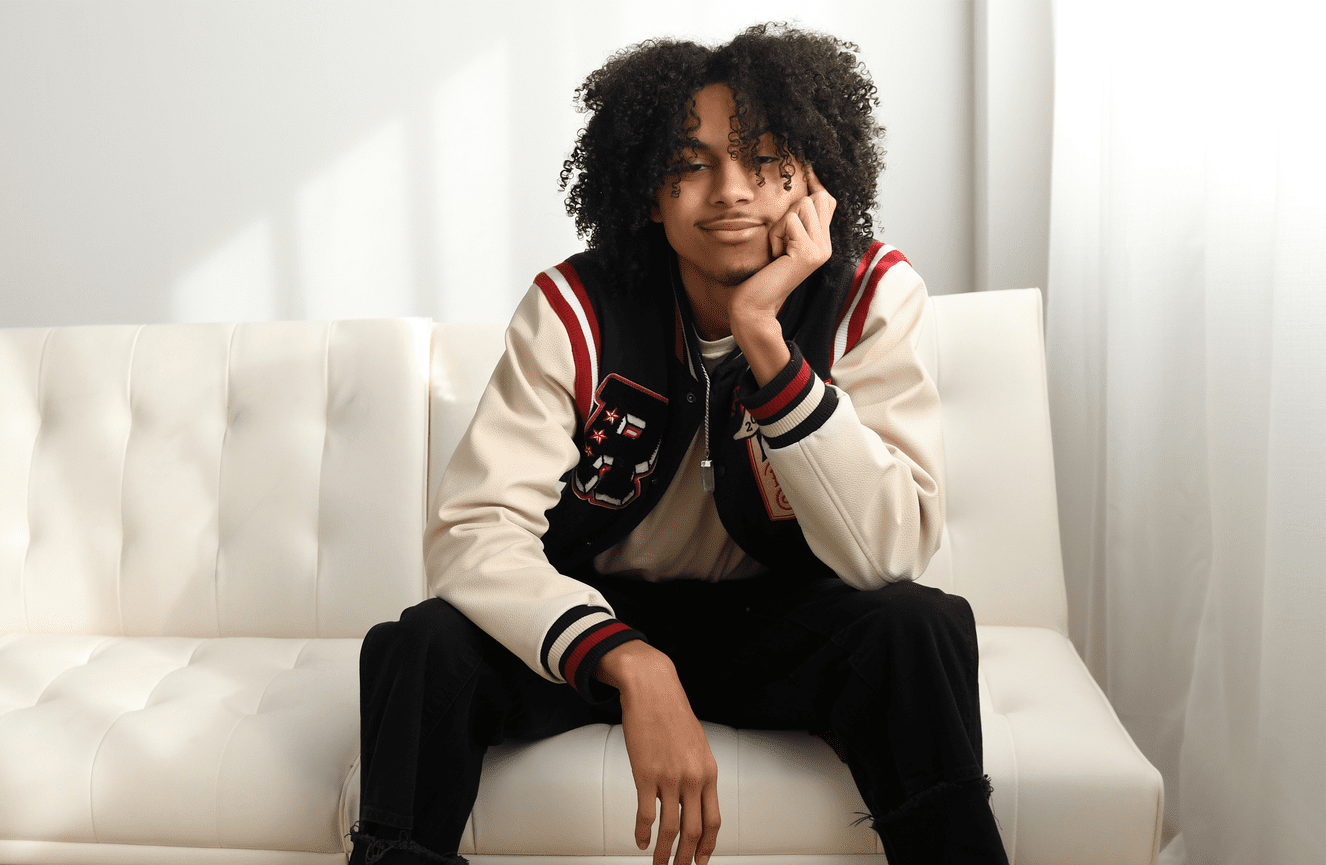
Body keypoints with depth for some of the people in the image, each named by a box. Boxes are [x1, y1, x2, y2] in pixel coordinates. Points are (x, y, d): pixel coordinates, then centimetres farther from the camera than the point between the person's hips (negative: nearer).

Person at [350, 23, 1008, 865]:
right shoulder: (576, 310, -16)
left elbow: (889, 554, -25)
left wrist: (763, 335, -33)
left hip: (772, 622, 0)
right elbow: (472, 529, -25)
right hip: (600, 613, 0)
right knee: (423, 649, -27)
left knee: (922, 627, -29)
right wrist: (635, 667, -42)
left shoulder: (872, 297, -15)